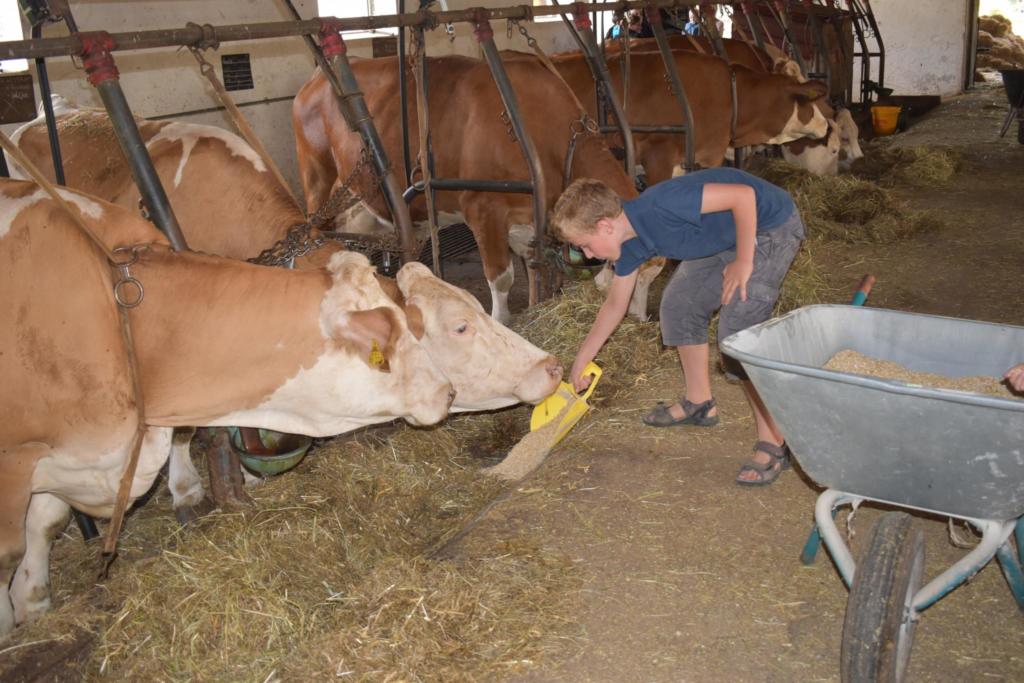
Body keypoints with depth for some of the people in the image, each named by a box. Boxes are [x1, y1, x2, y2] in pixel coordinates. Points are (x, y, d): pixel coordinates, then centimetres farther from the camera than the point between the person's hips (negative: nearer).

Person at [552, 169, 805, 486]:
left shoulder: (659, 205, -31)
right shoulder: (630, 243, -2)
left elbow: (743, 195, -31)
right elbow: (615, 305, 13)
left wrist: (743, 263, -23)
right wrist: (581, 361, 20)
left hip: (770, 225, -9)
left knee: (739, 330, -18)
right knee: (679, 303, 13)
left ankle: (773, 442, -8)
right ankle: (699, 403, 30)